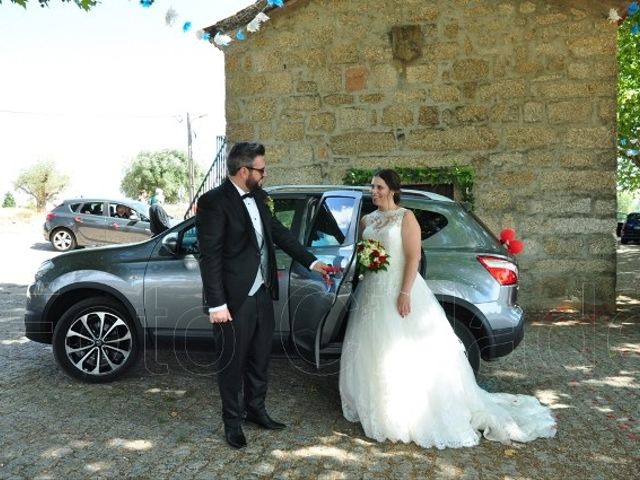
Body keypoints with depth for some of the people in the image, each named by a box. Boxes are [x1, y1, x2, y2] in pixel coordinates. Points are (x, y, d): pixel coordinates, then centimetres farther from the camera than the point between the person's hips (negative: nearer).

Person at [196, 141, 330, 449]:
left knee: (259, 358, 20)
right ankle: (232, 421, 29)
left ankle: (255, 409, 39)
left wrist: (311, 262, 11)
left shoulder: (258, 197, 7)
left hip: (262, 294, 7)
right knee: (232, 362, 10)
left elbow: (279, 233, 15)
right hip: (234, 300, -7)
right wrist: (216, 304, -19)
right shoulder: (213, 201, -16)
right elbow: (210, 256, -18)